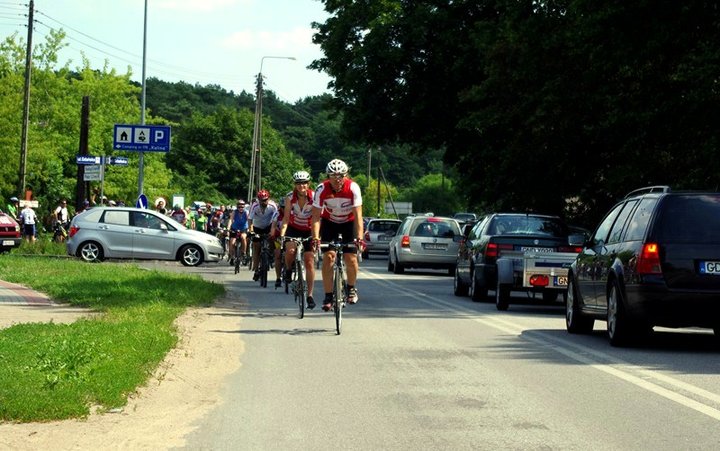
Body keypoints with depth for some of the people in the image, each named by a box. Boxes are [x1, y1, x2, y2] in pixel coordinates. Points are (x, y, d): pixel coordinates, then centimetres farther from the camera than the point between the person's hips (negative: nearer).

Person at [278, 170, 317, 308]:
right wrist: (282, 235, -32)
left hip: (308, 231, 0)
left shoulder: (314, 197, -20)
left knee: (309, 262, -6)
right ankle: (288, 270, 1)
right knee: (290, 249, -31)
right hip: (293, 229, 0)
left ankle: (310, 295, 3)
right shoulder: (290, 197, -17)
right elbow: (286, 218, -19)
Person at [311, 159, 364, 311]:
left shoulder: (353, 188, -27)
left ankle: (351, 288, 17)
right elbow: (316, 216, -25)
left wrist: (359, 237, -40)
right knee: (328, 256, -15)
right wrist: (315, 237, -39)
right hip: (329, 222, 1)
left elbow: (358, 215, -29)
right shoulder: (321, 190, -25)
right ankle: (328, 296, -7)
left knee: (351, 259, -12)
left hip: (349, 222, 0)